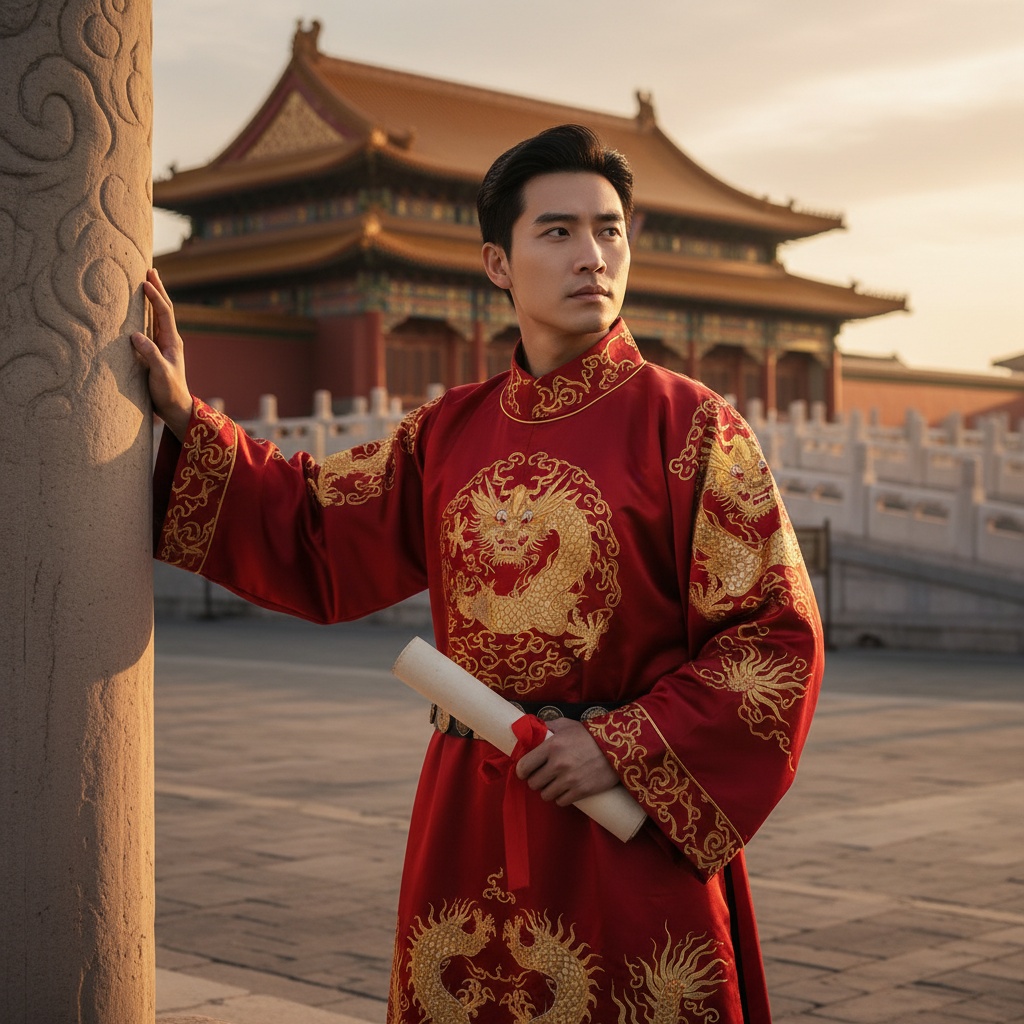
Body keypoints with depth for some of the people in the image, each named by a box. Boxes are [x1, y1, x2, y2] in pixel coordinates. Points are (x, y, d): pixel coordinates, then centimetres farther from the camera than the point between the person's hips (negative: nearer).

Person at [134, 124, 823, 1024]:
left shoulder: (687, 426, -7)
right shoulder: (450, 432, 7)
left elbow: (780, 639, -8)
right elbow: (309, 531, 18)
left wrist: (625, 748, -14)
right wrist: (182, 417, 11)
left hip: (629, 818, -4)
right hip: (467, 823, 4)